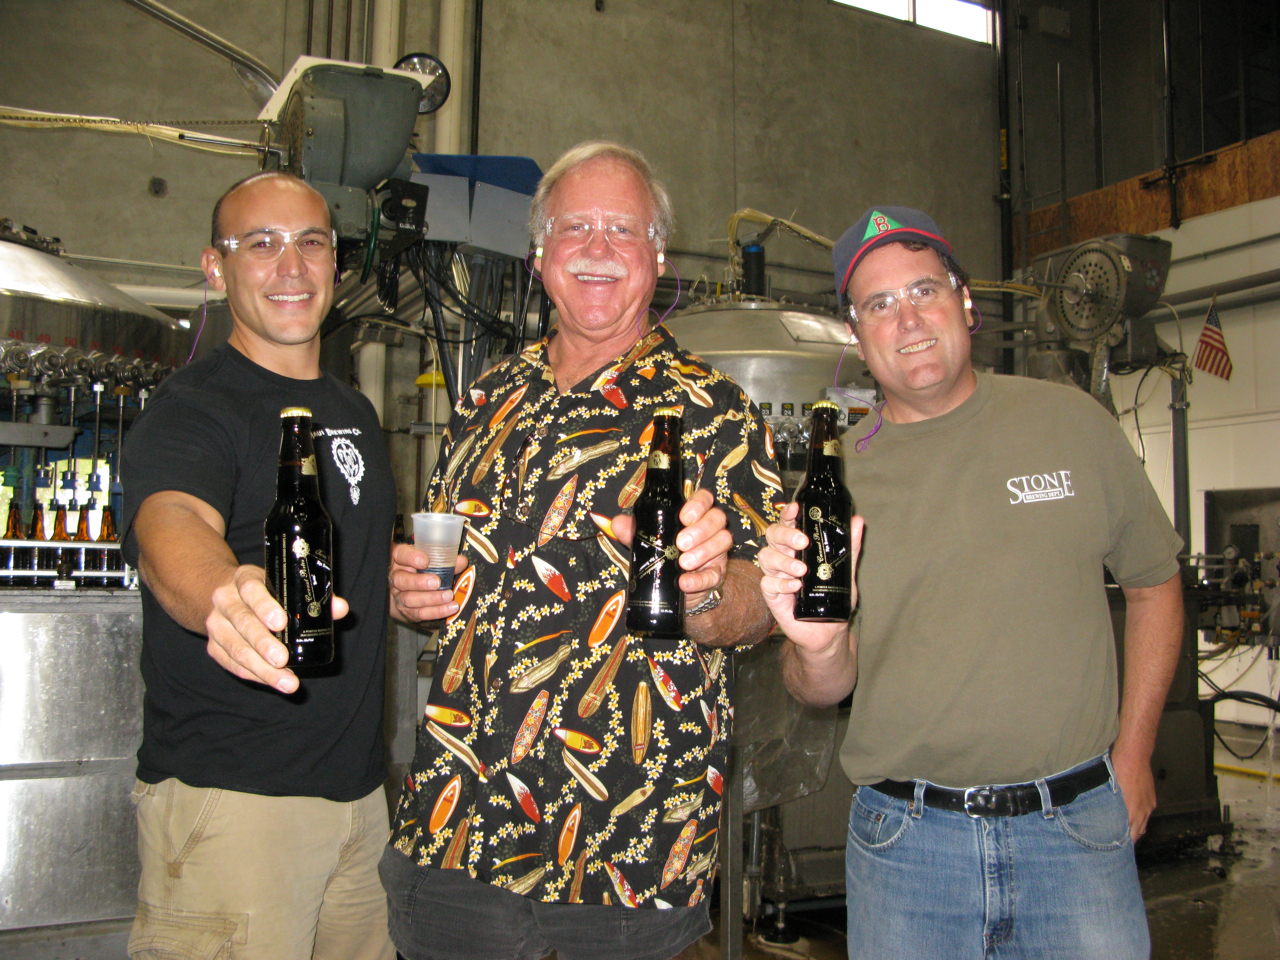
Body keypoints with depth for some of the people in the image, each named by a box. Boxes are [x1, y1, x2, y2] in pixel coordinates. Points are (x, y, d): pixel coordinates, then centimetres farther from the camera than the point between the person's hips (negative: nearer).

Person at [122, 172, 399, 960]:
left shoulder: (355, 412, 13)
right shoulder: (190, 408, -11)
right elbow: (171, 526, -33)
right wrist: (225, 596, -54)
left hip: (359, 785, 7)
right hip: (229, 797, -7)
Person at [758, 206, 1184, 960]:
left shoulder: (1071, 422, 1)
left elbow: (1156, 583, 11)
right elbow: (822, 690, 1)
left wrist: (1134, 754, 6)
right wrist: (817, 646, -22)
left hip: (1077, 829, 0)